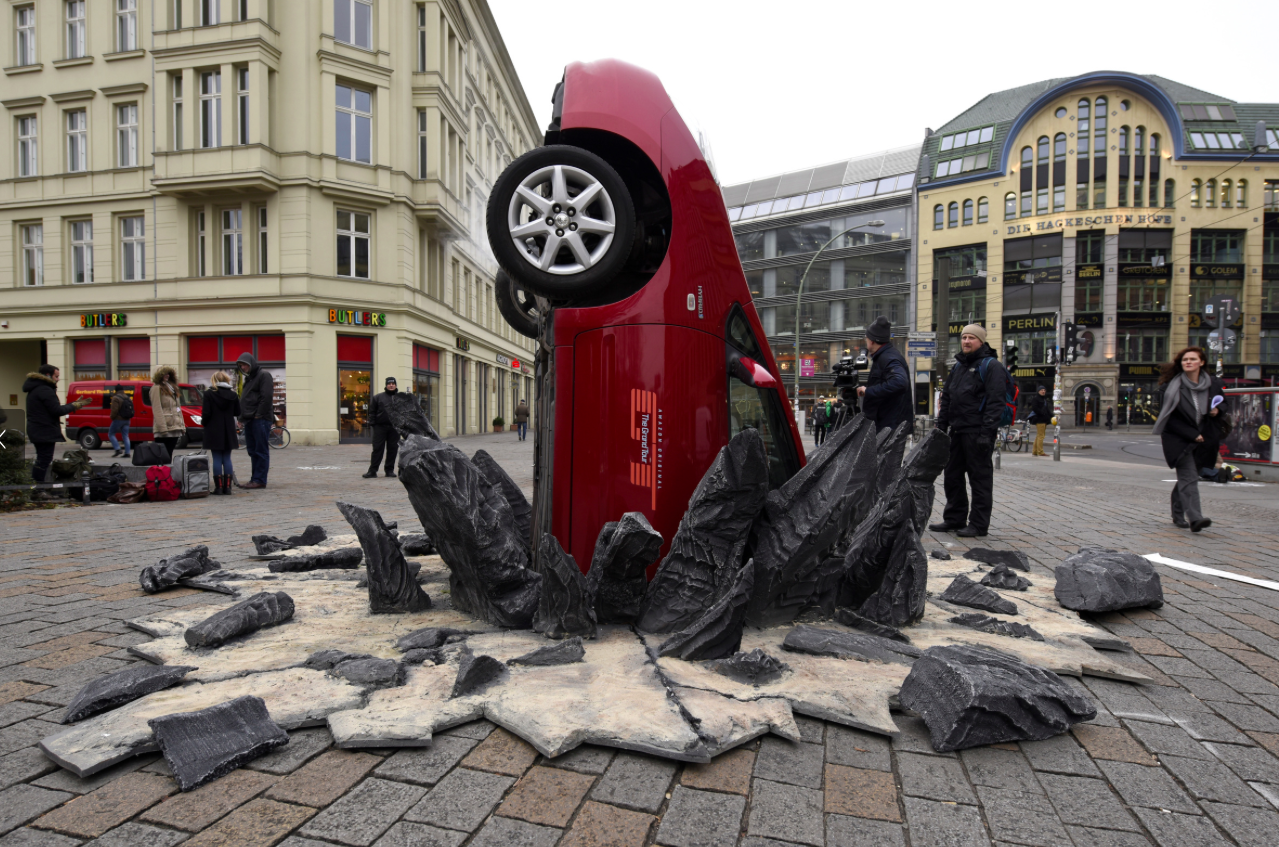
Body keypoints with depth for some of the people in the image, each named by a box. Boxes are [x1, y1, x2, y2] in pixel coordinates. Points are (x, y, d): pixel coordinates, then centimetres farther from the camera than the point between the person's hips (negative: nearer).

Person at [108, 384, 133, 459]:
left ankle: (118, 450, -5)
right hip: (127, 420, 7)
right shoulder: (128, 398, 13)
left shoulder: (115, 398, -11)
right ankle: (127, 453, 1)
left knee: (111, 434, 6)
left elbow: (114, 410, -17)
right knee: (125, 436, 6)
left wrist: (112, 417, -3)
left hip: (118, 419, -7)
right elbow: (132, 410, 15)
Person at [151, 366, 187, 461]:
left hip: (175, 428, 8)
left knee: (169, 456, 10)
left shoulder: (173, 388, 21)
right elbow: (157, 410, -13)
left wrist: (182, 426, 15)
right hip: (164, 430, -8)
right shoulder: (157, 388, -5)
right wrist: (162, 428, -20)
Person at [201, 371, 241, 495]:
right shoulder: (233, 395, 2)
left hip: (214, 431, -3)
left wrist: (203, 422, 9)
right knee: (227, 458, 7)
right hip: (228, 430, 3)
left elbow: (206, 413, -9)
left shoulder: (209, 394, -7)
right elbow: (237, 413, 6)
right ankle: (227, 486, 6)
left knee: (217, 458, 0)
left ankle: (219, 486, 1)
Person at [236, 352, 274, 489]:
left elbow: (267, 397, -16)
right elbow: (244, 399, 24)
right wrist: (243, 416, 13)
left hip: (260, 420, -9)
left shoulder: (264, 375, -6)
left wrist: (259, 415, -17)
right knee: (252, 451, 9)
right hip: (249, 420, 9)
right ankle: (255, 479, 13)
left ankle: (259, 480, -6)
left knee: (261, 450, -6)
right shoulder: (249, 378, 22)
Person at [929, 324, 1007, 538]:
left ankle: (979, 524, 6)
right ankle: (954, 519, 24)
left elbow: (995, 402, -14)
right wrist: (941, 425, 16)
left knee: (980, 478, -1)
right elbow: (947, 398, 22)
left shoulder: (991, 366, -6)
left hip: (977, 432, -8)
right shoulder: (958, 366, 19)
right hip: (957, 431, 8)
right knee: (952, 476, 12)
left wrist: (987, 432, -20)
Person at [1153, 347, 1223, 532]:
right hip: (1178, 439, -4)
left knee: (1187, 477, 12)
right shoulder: (1172, 386, -8)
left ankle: (1178, 514, 26)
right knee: (1188, 477, -14)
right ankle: (1194, 518, -22)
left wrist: (1217, 410, -3)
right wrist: (1191, 434, -13)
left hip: (1202, 439, 4)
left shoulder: (1213, 384, 4)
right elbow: (1168, 417, -9)